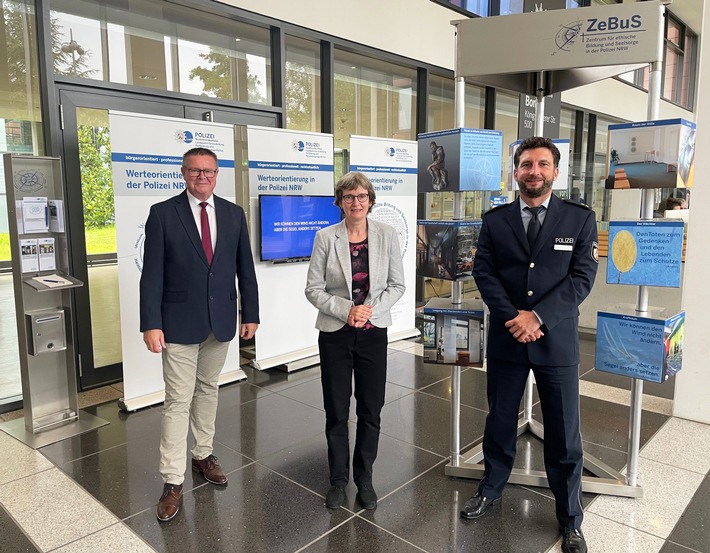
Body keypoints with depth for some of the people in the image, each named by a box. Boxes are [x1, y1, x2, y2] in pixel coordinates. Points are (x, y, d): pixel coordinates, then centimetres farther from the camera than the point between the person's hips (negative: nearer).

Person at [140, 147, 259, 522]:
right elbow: (151, 274, -8)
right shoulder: (163, 213, -5)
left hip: (221, 321, 4)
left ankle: (203, 454, 35)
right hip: (180, 322, -3)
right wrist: (151, 324, -13)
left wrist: (251, 314, 4)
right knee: (178, 401, 1)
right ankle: (173, 481, 12)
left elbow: (245, 268, 6)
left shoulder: (233, 214, 4)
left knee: (208, 390, 17)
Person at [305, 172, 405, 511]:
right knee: (336, 412, 9)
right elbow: (313, 289, -4)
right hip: (335, 333, -1)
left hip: (373, 333, 1)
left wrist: (371, 309, -13)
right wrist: (346, 310, -16)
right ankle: (338, 479, 30)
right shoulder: (326, 237, -5)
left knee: (371, 411, 9)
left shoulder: (387, 235, -1)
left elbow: (397, 285, 2)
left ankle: (364, 478, 30)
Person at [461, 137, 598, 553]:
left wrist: (537, 317, -16)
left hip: (557, 340, -1)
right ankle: (491, 491, 38)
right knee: (499, 423, 16)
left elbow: (582, 277, -7)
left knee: (565, 436, 8)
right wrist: (513, 317, -14)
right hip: (506, 339, 2)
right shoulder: (495, 220, 4)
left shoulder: (580, 218, 0)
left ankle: (571, 520, 27)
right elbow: (484, 272, -2)